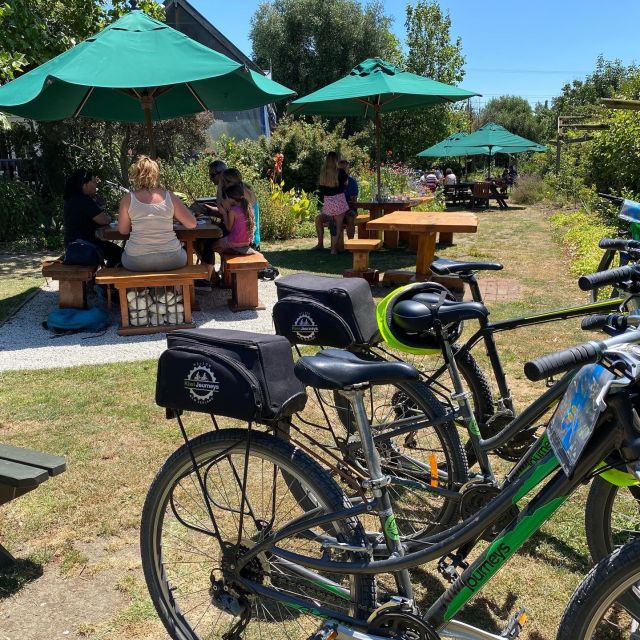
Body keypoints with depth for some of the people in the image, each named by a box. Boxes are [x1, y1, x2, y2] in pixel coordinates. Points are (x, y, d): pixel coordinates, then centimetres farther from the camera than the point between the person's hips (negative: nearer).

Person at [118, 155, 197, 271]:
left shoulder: (128, 199, -4)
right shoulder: (169, 197, -4)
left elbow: (123, 230, 5)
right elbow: (192, 224, 0)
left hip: (137, 262, 0)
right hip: (170, 260, 0)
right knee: (182, 253, 35)